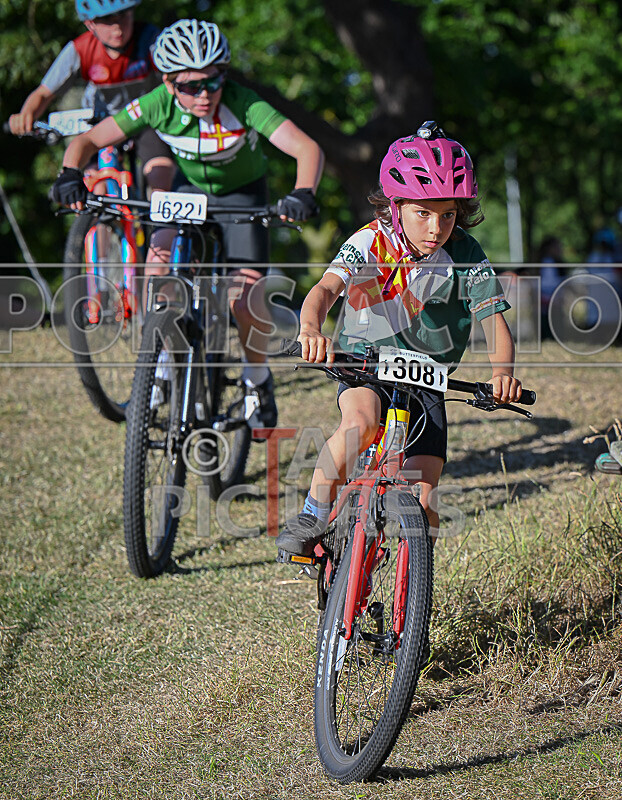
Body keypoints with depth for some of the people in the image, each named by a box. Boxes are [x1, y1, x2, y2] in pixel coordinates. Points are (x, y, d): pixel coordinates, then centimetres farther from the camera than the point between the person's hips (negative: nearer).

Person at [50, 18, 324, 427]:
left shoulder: (244, 105, -35)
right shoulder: (158, 105, -28)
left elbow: (308, 149, -43)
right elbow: (88, 140, -22)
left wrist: (303, 194, -62)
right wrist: (71, 174, -42)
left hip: (242, 194, -2)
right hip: (190, 189, 2)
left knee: (243, 300, -14)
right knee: (158, 262, -24)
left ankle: (258, 377, 16)